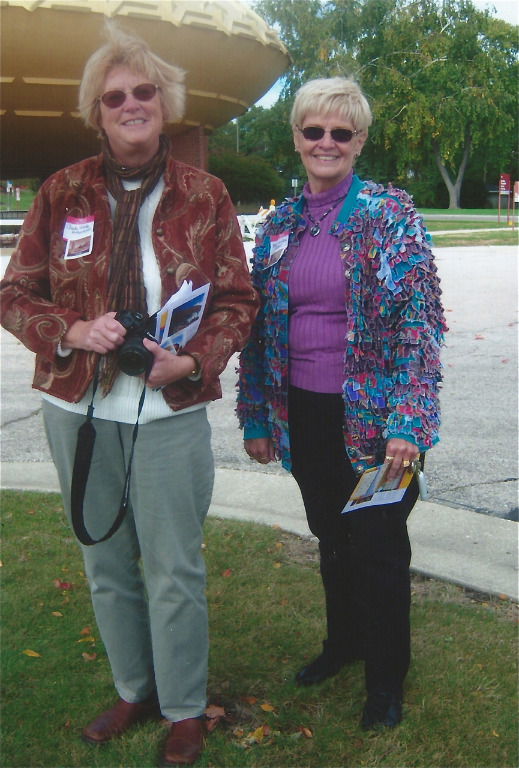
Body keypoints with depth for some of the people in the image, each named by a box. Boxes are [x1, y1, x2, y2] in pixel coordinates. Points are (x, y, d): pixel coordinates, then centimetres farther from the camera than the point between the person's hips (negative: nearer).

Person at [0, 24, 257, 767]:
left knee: (174, 569, 6)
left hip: (170, 409, -2)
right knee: (106, 563, 16)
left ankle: (184, 708, 29)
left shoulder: (204, 195, 0)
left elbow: (237, 299, 2)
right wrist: (70, 330, -15)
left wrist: (195, 360, -16)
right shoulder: (62, 192, 3)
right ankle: (133, 690, 39)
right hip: (77, 408, 3)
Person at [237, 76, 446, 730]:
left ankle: (386, 676, 30)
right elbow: (259, 326, 10)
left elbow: (420, 320, -12)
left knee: (378, 545, 7)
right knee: (331, 537, 20)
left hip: (372, 415, -4)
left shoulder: (390, 213, -8)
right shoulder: (279, 224, 6)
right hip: (304, 414, 5)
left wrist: (407, 420, -19)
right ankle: (343, 640, 44)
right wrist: (256, 416, 9)